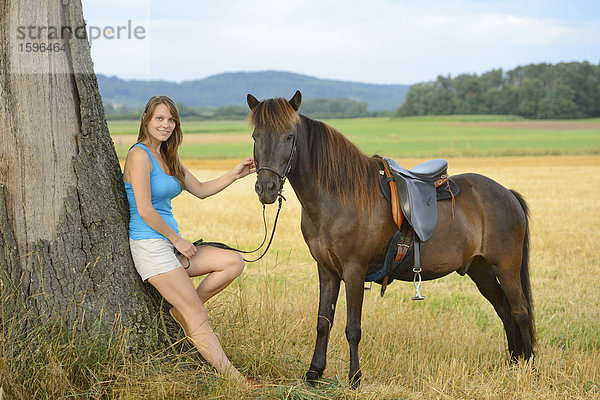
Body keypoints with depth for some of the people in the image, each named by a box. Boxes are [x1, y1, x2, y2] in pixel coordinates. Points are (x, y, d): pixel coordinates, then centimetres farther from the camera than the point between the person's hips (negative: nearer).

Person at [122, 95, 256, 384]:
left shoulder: (167, 157, 15)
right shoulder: (140, 155, -12)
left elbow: (200, 190, 19)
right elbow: (144, 210, -17)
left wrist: (234, 175, 6)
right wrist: (177, 239, -9)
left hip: (171, 243, 9)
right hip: (149, 244, -9)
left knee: (233, 262, -1)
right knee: (197, 314, -11)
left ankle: (182, 308, 4)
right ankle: (230, 376, -9)